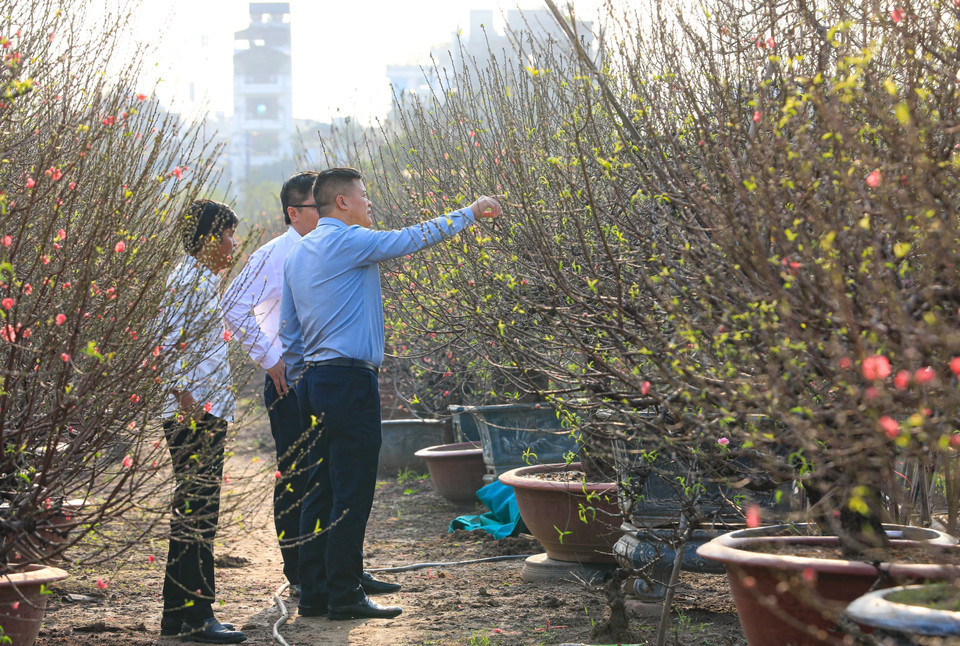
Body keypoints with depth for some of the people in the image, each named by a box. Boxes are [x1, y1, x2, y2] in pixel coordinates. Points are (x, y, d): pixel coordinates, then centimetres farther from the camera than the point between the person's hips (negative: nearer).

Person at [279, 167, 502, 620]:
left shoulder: (298, 253, 17)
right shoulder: (348, 241, -10)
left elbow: (288, 330, 19)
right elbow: (415, 238, -7)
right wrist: (472, 212, 3)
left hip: (313, 380, 9)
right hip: (349, 380, -9)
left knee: (320, 489, 10)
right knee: (352, 494, -5)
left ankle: (314, 593, 13)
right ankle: (345, 596, -3)